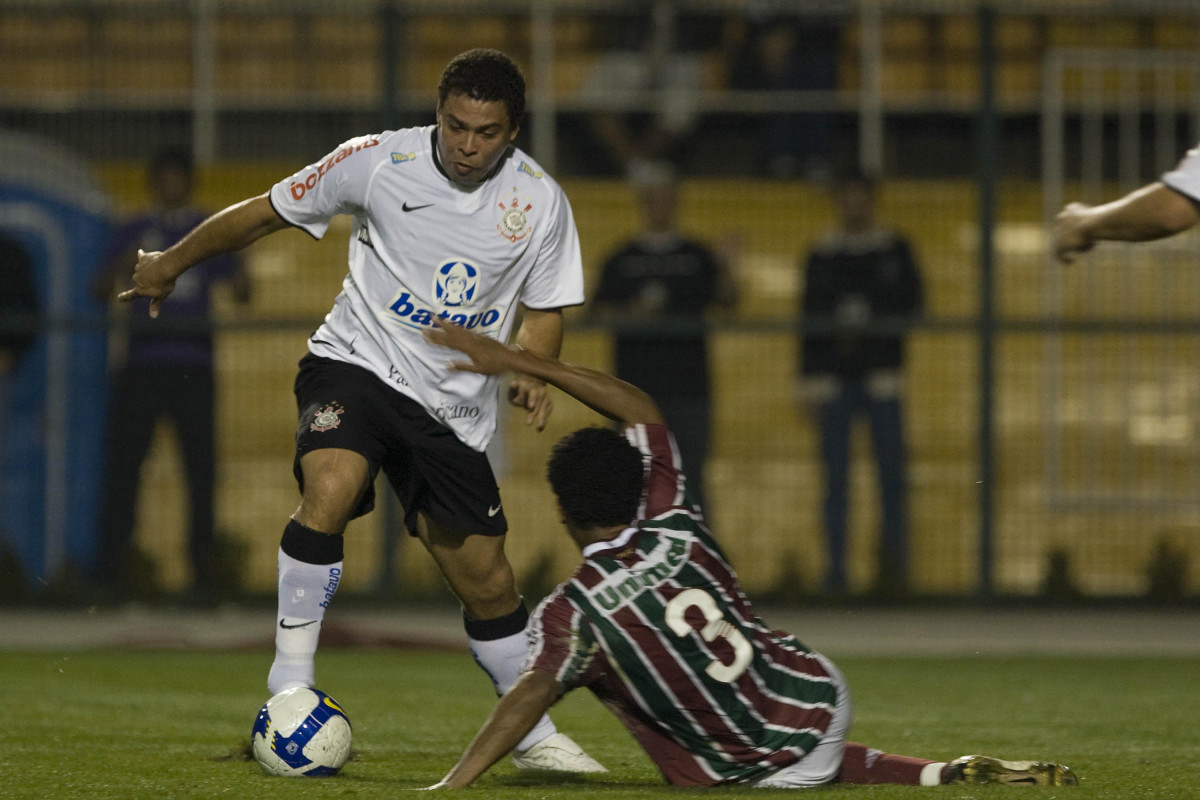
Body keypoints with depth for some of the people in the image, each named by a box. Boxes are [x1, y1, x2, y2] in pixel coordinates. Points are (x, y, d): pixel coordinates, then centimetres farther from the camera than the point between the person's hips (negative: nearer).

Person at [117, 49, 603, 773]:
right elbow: (269, 211, 3)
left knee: (488, 583, 4)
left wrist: (530, 374, -13)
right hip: (356, 363, -2)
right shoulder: (379, 162, -10)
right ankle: (290, 684, -23)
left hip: (454, 408, 2)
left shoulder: (540, 202, -4)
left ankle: (535, 736, 25)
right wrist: (172, 263, 13)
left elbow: (542, 310, 9)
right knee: (330, 490, -32)